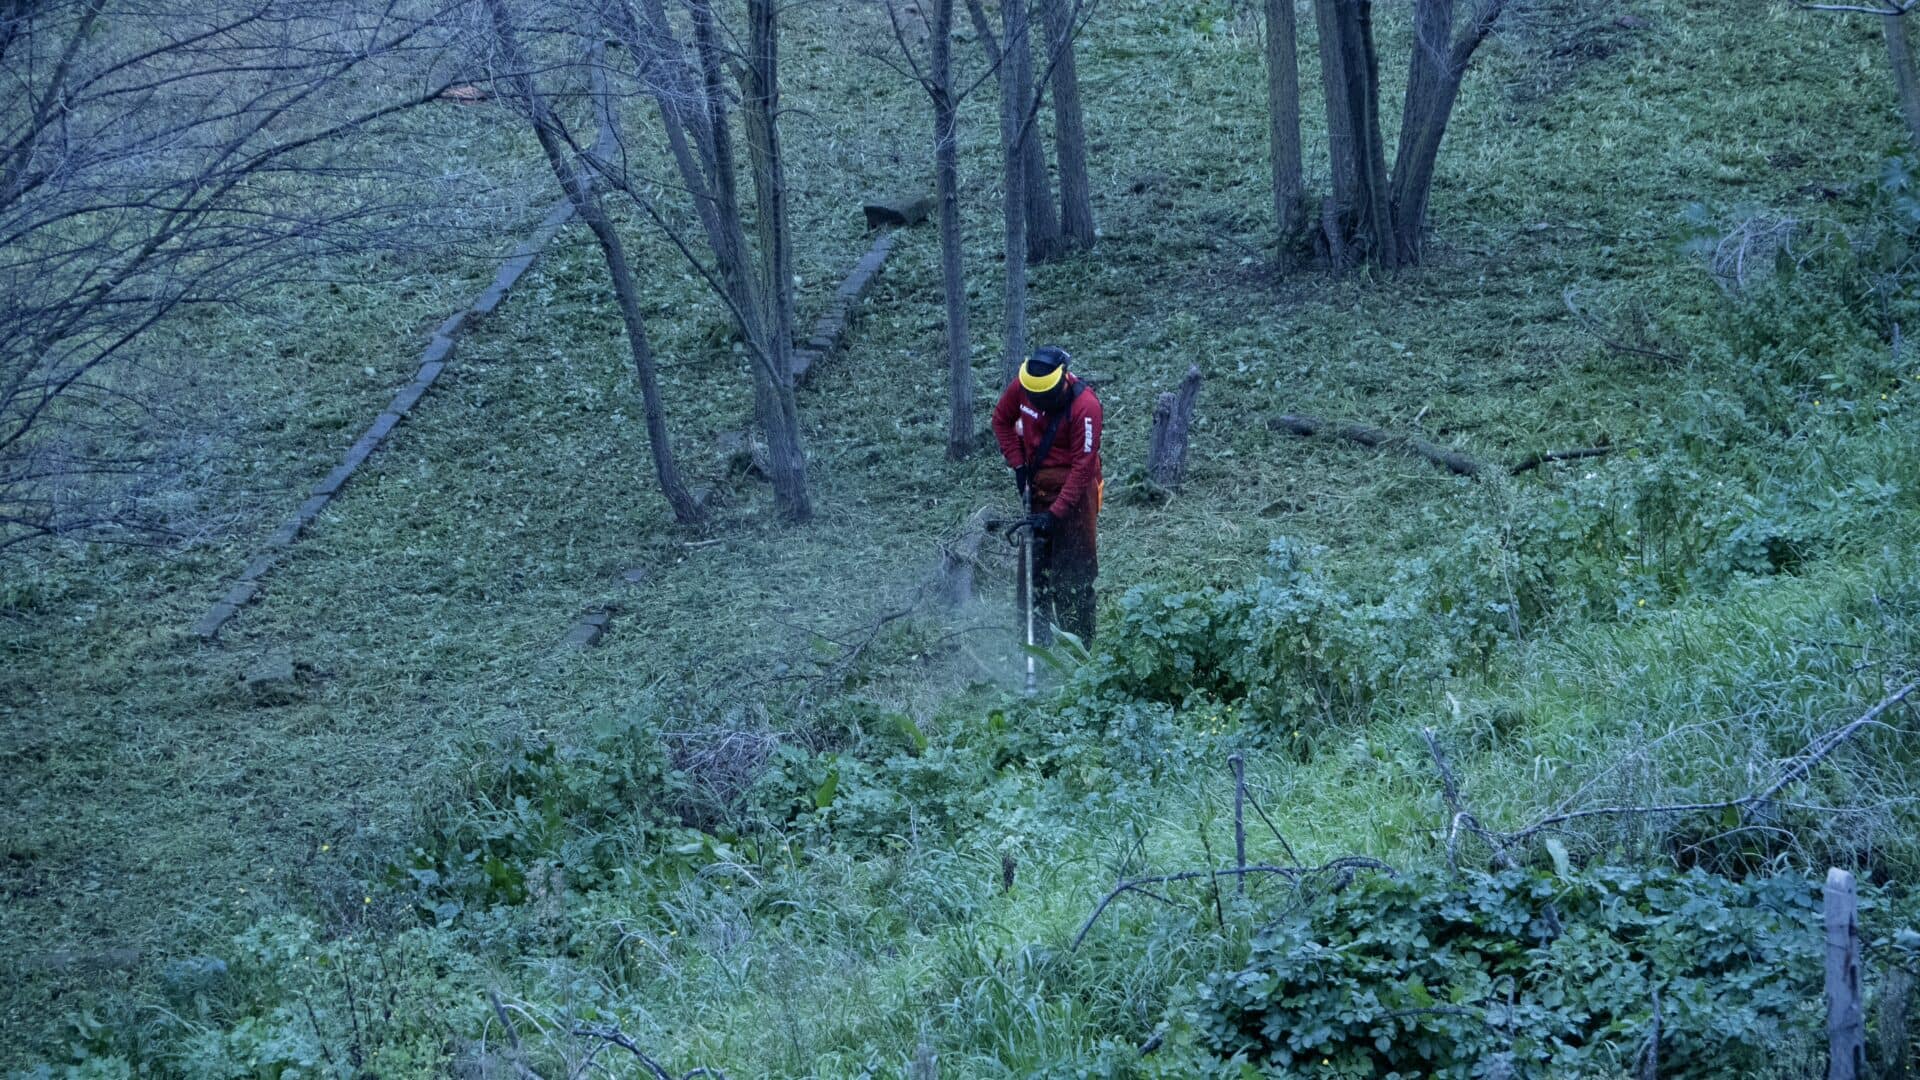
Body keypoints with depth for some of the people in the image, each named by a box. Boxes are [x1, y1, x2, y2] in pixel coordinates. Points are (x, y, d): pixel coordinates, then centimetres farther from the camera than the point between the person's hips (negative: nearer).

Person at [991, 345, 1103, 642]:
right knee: (1035, 560, 11)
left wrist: (1056, 513, -25)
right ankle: (1041, 630, 22)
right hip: (1037, 485, 6)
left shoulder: (1085, 405, -26)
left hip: (1073, 490, -6)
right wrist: (1018, 464, 0)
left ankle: (1079, 643, -1)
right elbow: (1001, 420, 10)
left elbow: (1083, 467, -24)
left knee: (1075, 573, -5)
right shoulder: (1021, 386, -10)